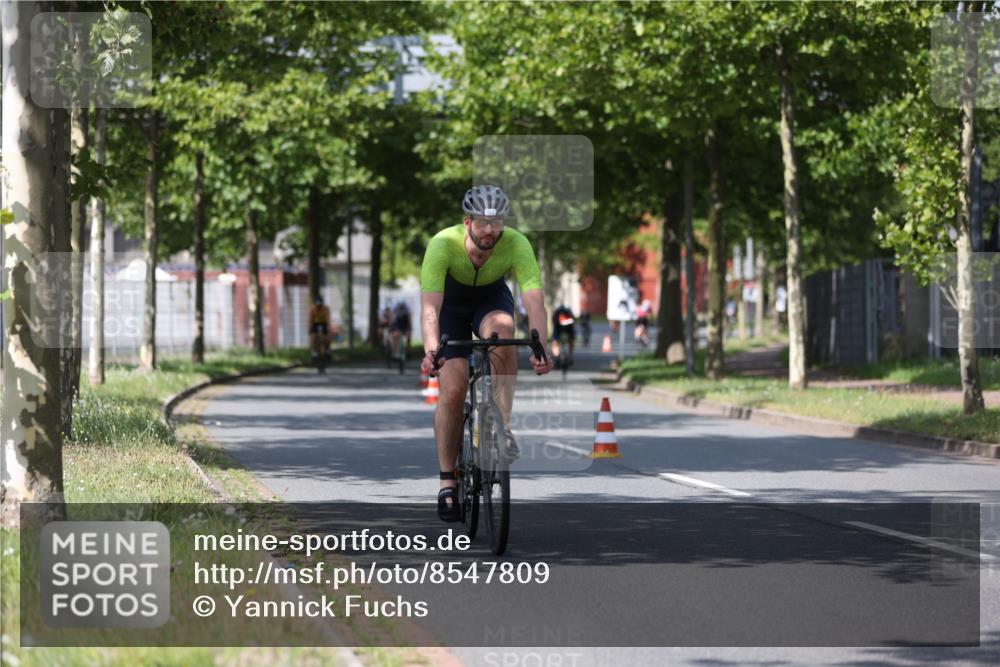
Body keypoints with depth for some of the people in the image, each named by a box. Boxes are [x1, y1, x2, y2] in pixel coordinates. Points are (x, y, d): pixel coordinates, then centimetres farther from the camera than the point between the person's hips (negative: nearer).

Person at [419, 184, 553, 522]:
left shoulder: (517, 244, -32)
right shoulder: (443, 244, -35)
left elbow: (534, 300, -39)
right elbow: (430, 307, -42)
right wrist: (431, 351, -59)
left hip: (492, 298, 1)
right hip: (451, 302, -1)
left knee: (501, 330, -35)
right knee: (453, 389, -13)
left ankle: (503, 427, -25)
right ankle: (447, 481, 0)